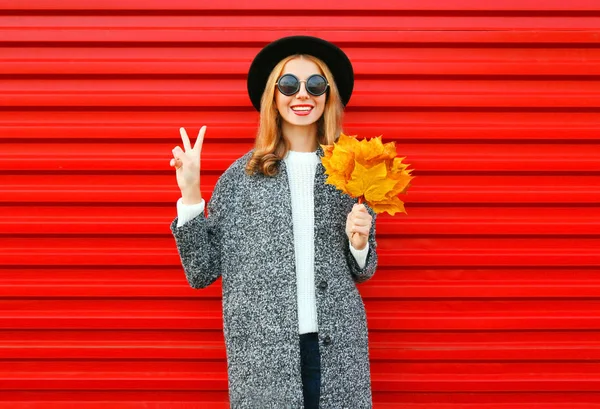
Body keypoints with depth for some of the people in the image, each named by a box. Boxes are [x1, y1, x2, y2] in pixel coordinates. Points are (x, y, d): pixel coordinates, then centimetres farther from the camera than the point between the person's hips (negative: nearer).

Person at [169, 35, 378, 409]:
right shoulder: (242, 175, 2)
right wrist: (190, 195, -8)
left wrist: (358, 243, -7)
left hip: (338, 349, 1)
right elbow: (202, 272, 0)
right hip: (262, 354, -1)